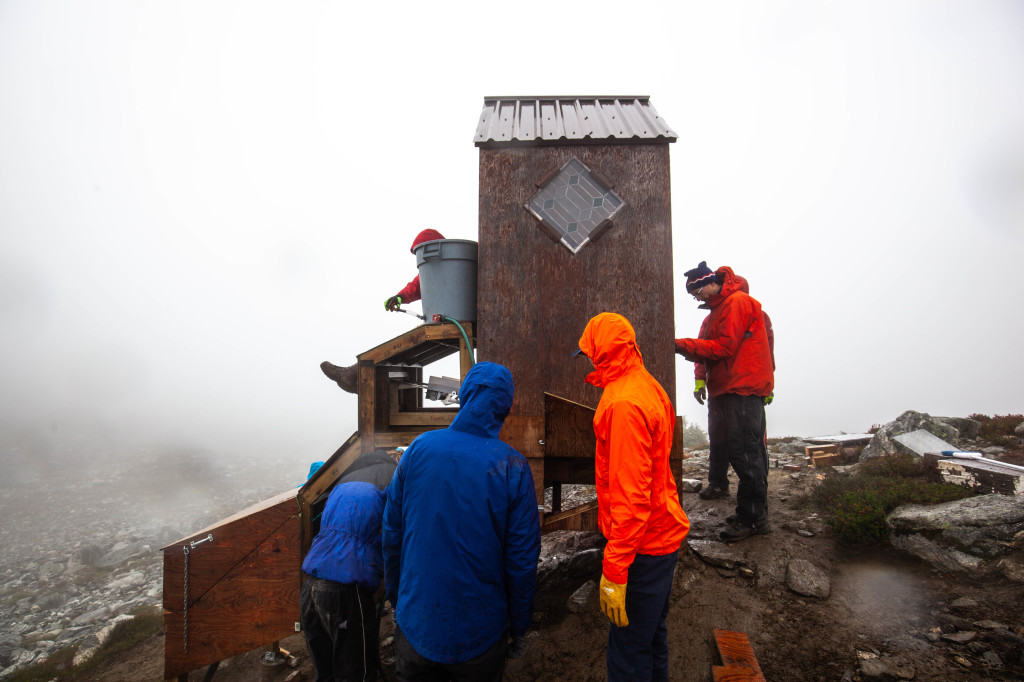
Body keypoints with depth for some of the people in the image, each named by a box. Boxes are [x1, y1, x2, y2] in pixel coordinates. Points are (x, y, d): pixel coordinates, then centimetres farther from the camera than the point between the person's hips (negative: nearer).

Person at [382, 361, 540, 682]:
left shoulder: (419, 448, -10)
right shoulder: (512, 467, -16)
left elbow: (392, 535, -1)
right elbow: (523, 559, -12)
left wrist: (397, 600, 13)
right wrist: (520, 627, 3)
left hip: (416, 624, 2)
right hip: (481, 633, -1)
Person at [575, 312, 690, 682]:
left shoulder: (624, 403, -24)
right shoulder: (648, 387, 7)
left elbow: (630, 494, -26)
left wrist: (614, 570, -22)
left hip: (642, 546, -10)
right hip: (663, 533, 10)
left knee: (628, 651, 3)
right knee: (653, 636, 24)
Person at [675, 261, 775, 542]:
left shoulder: (737, 302, -9)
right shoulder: (719, 309, 23)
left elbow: (724, 348, -16)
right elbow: (708, 350, 18)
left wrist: (683, 345, -14)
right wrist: (685, 348, 1)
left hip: (743, 389, -10)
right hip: (727, 390, 10)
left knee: (745, 453, -8)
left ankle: (752, 518, -1)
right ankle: (755, 515, 21)